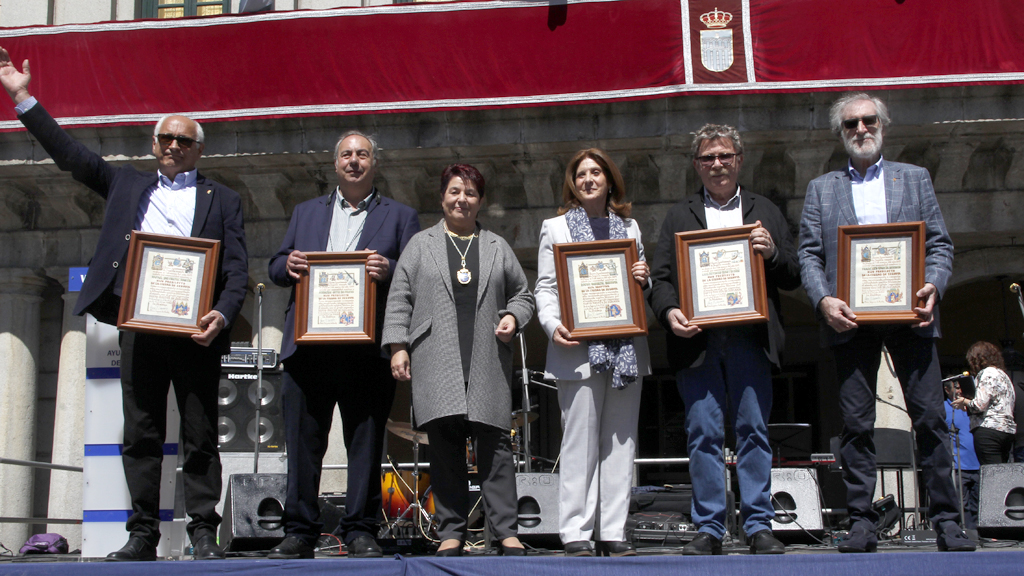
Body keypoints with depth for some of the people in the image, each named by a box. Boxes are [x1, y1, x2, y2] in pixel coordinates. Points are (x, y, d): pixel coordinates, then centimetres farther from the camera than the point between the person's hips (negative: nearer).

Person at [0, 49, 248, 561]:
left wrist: (222, 315, -14)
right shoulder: (127, 185, 20)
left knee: (201, 438, 0)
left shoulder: (222, 200, 12)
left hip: (197, 330, -2)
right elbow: (70, 154, 17)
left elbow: (237, 269, 4)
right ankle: (142, 536, 9)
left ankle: (204, 535, 5)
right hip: (139, 326, 3)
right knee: (140, 436, 3)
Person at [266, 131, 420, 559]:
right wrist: (288, 265, -4)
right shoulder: (305, 212, 23)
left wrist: (389, 271, -16)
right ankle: (300, 531, 11)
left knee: (366, 441, -1)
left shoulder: (400, 216, 14)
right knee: (303, 440, 2)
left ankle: (360, 530, 9)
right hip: (308, 344, 3)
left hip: (368, 348, -2)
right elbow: (277, 268, 19)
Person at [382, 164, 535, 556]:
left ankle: (506, 531, 1)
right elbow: (400, 300, 9)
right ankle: (451, 532, 5)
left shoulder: (497, 247, 18)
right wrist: (397, 346, -1)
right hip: (436, 361, -1)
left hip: (488, 361, 1)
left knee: (495, 443, -4)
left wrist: (513, 317, 1)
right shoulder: (421, 245, 14)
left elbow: (522, 293, 22)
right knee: (445, 445, -2)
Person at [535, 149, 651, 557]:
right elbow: (545, 287, 4)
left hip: (626, 349, 4)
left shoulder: (629, 228, 19)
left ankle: (613, 532, 9)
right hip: (580, 350, -3)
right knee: (580, 443, -5)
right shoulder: (556, 228, 10)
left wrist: (644, 277, -1)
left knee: (621, 443, 4)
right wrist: (553, 325, -14)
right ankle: (575, 534, 0)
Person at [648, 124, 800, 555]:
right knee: (703, 434, -1)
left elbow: (793, 278, 13)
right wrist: (669, 311, -10)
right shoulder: (679, 216, 18)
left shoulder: (765, 211, 18)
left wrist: (772, 253, -7)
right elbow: (660, 277, 10)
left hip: (749, 338, 0)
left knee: (754, 430, -2)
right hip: (697, 339, 0)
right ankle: (709, 529, 5)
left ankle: (759, 526, 5)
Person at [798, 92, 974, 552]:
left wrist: (932, 286, -10)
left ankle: (945, 520, 3)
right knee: (856, 424, 1)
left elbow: (940, 243, 10)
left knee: (930, 417, -3)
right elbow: (809, 255, 7)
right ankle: (861, 523, 6)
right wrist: (823, 300, -11)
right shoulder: (820, 189, 15)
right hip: (850, 319, 0)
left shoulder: (915, 178, 16)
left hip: (909, 315, 0)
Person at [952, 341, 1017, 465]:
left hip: (990, 431, -9)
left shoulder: (988, 373, -5)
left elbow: (979, 405, -15)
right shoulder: (1002, 374, 24)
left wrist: (964, 401, 4)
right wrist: (968, 406, 23)